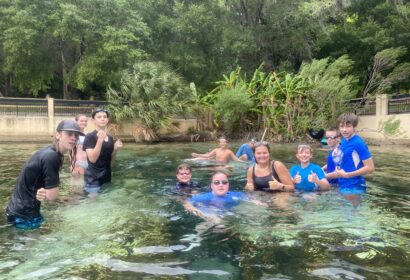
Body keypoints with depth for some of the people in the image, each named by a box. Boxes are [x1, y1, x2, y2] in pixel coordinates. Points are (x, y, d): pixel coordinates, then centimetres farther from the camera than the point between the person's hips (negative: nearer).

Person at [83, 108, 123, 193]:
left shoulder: (110, 138, 9)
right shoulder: (90, 136, -10)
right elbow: (92, 159, -21)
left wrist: (116, 149, -3)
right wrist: (100, 140, -28)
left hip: (107, 177, 7)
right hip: (93, 179, -6)